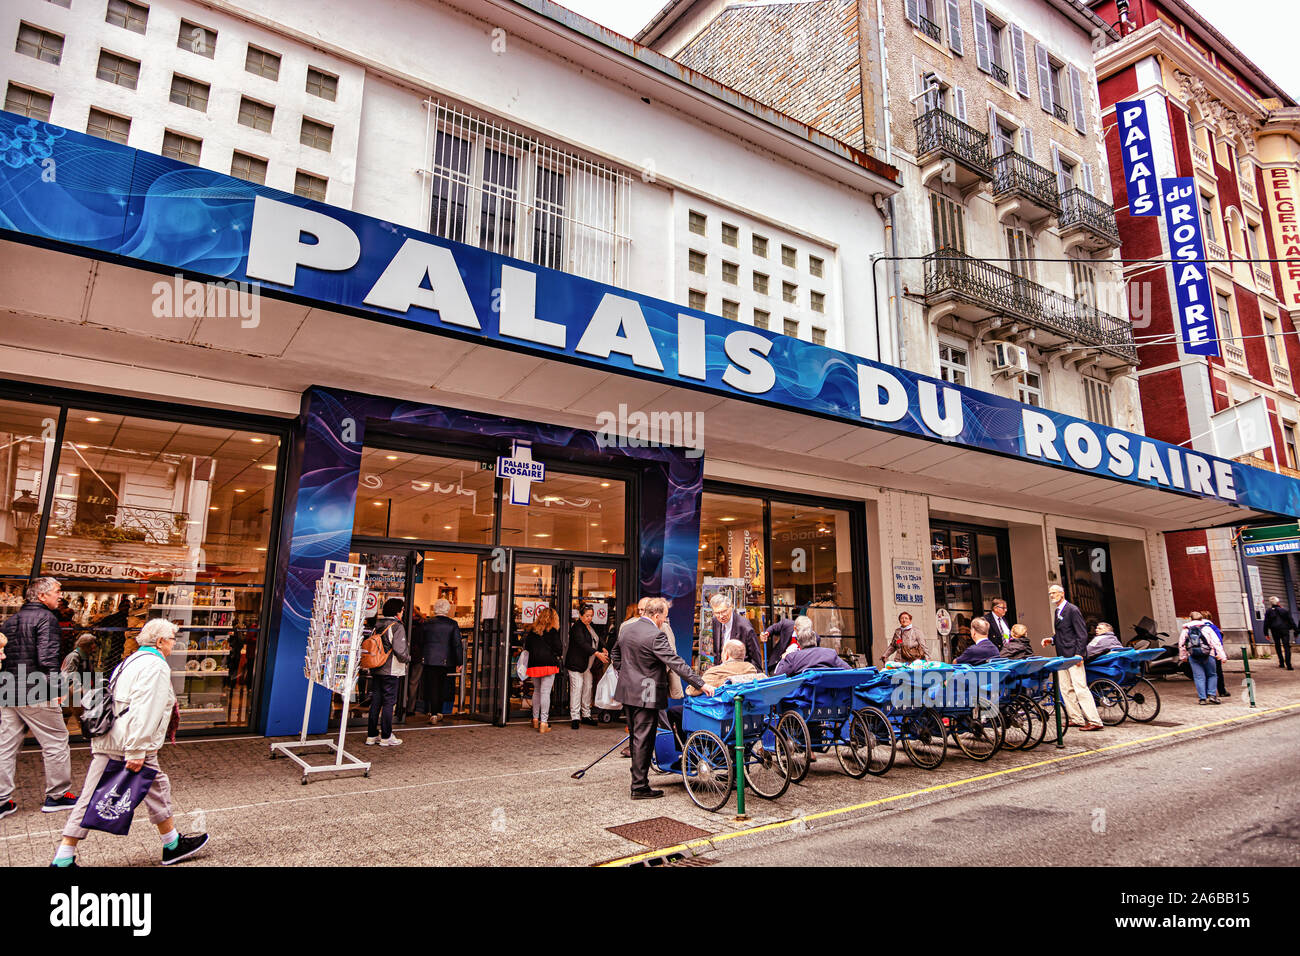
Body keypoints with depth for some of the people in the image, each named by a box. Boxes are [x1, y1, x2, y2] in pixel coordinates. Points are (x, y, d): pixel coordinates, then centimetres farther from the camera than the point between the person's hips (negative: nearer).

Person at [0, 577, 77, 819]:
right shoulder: (46, 618, -11)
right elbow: (47, 657, -20)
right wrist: (55, 688, -12)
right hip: (37, 696, -8)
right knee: (56, 744, 4)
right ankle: (57, 795, 11)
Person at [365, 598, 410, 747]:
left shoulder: (377, 626, 8)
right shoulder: (397, 627, -13)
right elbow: (400, 651, -19)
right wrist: (408, 658, 0)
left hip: (376, 670, 7)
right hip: (391, 671, -7)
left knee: (375, 702, 12)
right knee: (388, 702, 1)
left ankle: (371, 735, 19)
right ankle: (386, 737, 6)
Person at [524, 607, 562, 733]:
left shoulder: (532, 630, 9)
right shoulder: (552, 631, -5)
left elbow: (526, 647, 13)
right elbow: (558, 649, -6)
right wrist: (561, 651, 15)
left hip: (534, 664, 5)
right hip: (548, 664, -5)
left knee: (537, 691, 19)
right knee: (545, 692, -5)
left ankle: (535, 719, 27)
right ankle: (544, 723, -7)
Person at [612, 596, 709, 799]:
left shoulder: (626, 629, 6)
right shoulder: (655, 636, -21)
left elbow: (616, 656, 19)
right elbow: (676, 664, -24)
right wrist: (701, 684, -23)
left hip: (628, 691, 9)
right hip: (646, 695, -8)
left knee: (636, 737, 19)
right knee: (643, 740, 0)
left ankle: (637, 780, 30)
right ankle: (640, 787, 6)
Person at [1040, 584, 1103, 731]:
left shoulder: (1072, 610, -10)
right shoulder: (1057, 612, 17)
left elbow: (1082, 634, -14)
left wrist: (1078, 654, -20)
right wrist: (1051, 639, 7)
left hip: (1073, 655, -10)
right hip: (1063, 656, 10)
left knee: (1080, 688, -11)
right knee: (1066, 689, 11)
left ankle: (1094, 721, -8)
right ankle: (1076, 719, 19)